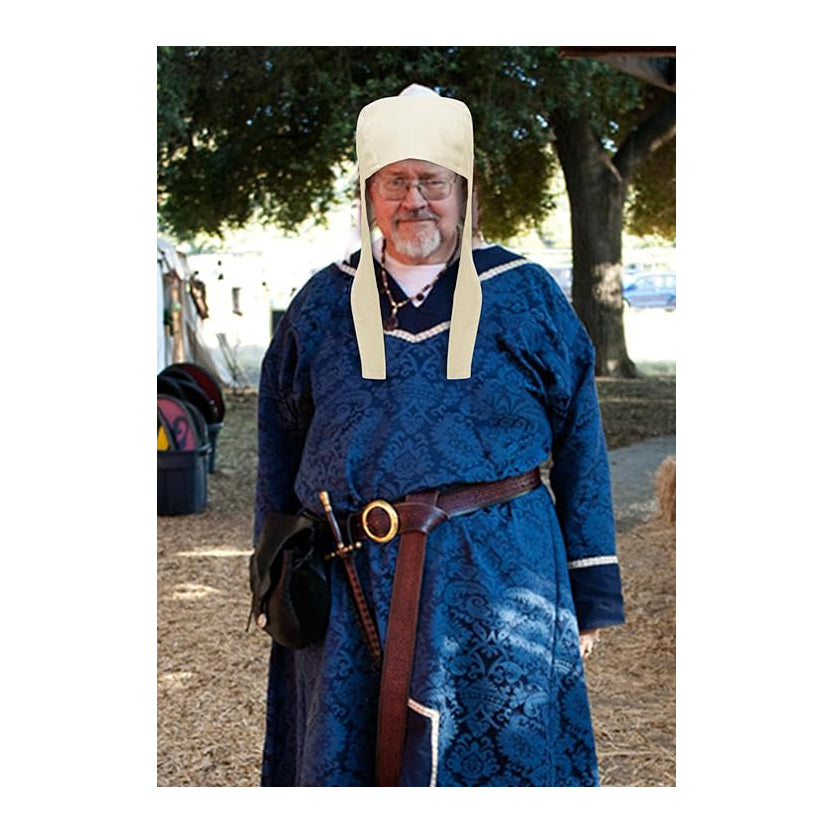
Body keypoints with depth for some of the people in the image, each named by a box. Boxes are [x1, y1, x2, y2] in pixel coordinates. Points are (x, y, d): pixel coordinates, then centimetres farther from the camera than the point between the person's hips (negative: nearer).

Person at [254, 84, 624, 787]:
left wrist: (590, 597, 3)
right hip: (354, 589, 2)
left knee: (496, 759, 3)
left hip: (499, 582, -1)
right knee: (345, 765, 9)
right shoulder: (323, 307, 9)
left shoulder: (527, 297, 4)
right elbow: (279, 458, 15)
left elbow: (581, 449, 5)